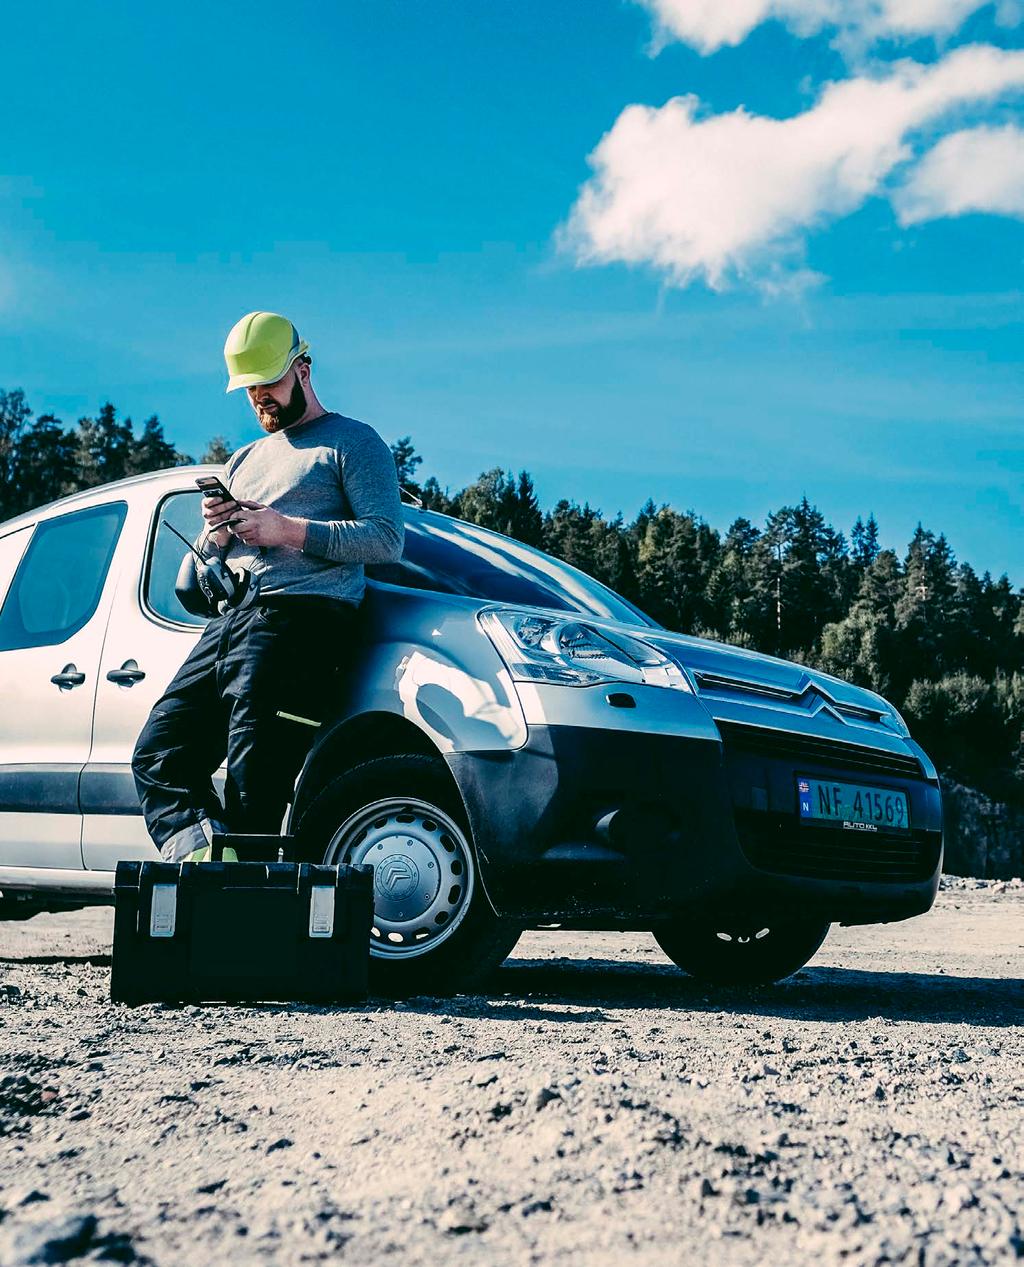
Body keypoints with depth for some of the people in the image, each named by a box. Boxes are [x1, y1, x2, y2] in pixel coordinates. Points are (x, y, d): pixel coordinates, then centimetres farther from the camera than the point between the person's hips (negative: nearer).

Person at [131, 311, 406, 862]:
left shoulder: (351, 442, 9)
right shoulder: (245, 460, 32)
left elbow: (387, 538, -5)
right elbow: (202, 566, 31)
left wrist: (288, 531, -12)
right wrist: (217, 532, 6)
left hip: (302, 615, -8)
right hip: (230, 621, 8)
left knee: (254, 775, -18)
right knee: (157, 753, -10)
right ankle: (200, 849, -25)